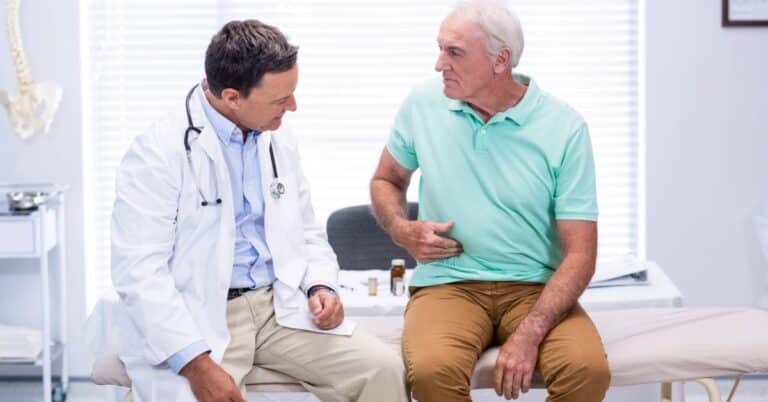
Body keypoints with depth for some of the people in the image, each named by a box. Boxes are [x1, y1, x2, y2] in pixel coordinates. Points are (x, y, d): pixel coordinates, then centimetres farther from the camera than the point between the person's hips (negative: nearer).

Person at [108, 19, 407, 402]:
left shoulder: (279, 143, 9)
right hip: (197, 318, -6)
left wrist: (320, 286, -1)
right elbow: (139, 270, -18)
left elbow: (307, 234, 21)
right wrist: (197, 363, -26)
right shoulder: (158, 152, -12)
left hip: (281, 308, 6)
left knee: (384, 369, -10)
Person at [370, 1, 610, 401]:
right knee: (431, 369, -33)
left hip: (534, 289, -1)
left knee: (588, 368, -31)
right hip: (447, 284, 1)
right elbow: (386, 180, 21)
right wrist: (402, 230, -3)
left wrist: (529, 334, -22)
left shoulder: (564, 128, -6)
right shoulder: (423, 104, 2)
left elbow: (580, 254, -8)